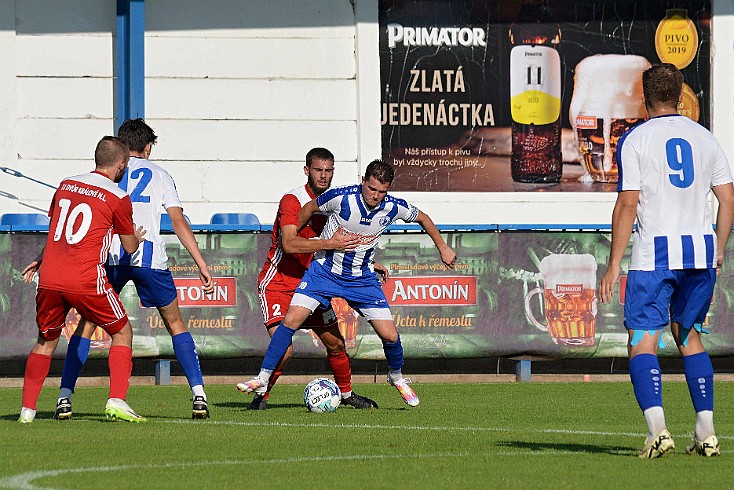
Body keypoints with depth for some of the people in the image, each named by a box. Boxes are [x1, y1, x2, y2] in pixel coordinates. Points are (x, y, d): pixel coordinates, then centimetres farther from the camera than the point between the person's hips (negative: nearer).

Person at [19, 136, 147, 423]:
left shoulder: (66, 185, 13)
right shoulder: (118, 198, -2)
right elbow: (129, 247, 10)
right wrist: (138, 238, 33)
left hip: (49, 278, 5)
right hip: (86, 280, -4)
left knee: (46, 341, 20)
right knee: (122, 333, 12)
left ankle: (27, 409, 15)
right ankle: (117, 401, -2)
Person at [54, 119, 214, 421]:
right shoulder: (159, 175, 16)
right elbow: (179, 222, 6)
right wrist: (202, 266, 5)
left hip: (110, 257, 0)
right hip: (150, 258, 0)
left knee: (87, 325, 12)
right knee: (175, 325, 16)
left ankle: (65, 398, 0)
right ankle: (199, 396, 5)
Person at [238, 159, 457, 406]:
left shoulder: (393, 207, -14)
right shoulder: (341, 197, -21)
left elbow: (422, 218, 8)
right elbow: (310, 208, -1)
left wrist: (443, 247, 14)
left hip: (362, 278, 2)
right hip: (326, 270, -2)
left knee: (390, 335, -5)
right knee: (292, 319, -18)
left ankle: (397, 377, 27)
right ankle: (263, 378, -10)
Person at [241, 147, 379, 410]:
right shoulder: (292, 200, -18)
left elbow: (340, 244, 22)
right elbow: (289, 244, -33)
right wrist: (329, 244, -38)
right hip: (279, 283, -7)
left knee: (336, 343, 8)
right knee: (284, 348, -21)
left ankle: (346, 393, 30)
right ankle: (261, 395, 0)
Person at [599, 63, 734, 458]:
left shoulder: (635, 140, -3)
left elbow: (627, 205, -8)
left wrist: (613, 265, -4)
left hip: (655, 254, -5)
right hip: (701, 249, 5)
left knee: (642, 341, -3)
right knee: (689, 335, 18)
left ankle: (657, 428, -22)